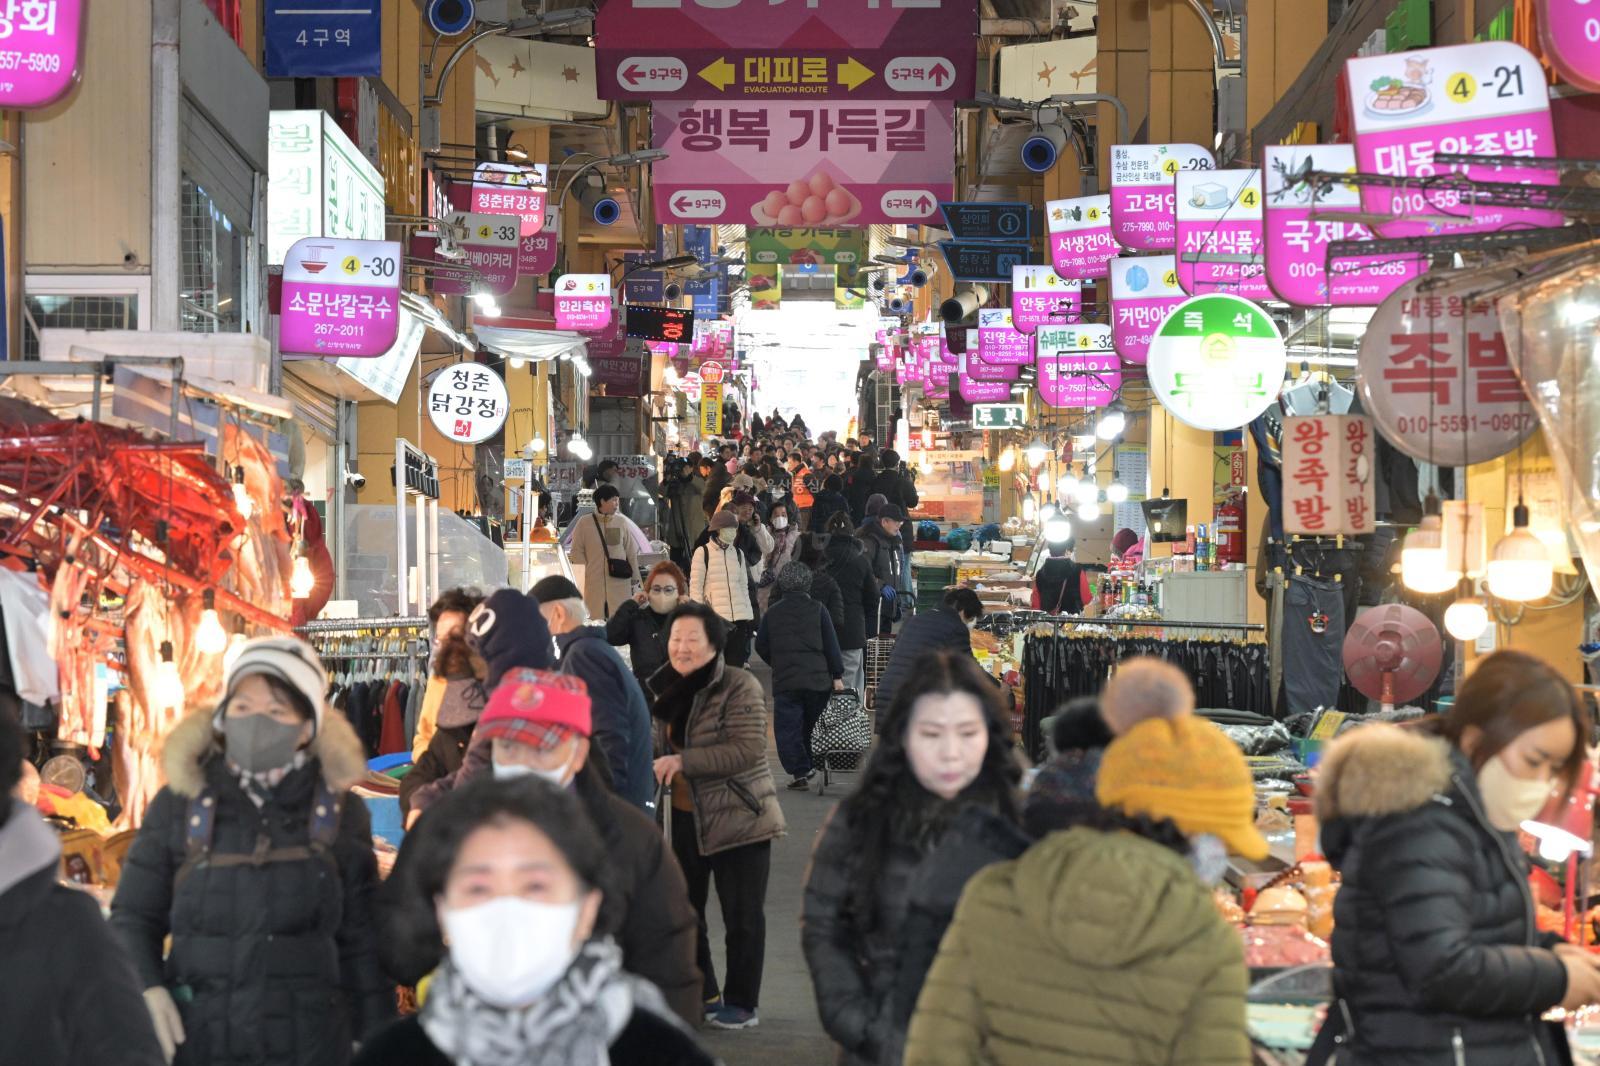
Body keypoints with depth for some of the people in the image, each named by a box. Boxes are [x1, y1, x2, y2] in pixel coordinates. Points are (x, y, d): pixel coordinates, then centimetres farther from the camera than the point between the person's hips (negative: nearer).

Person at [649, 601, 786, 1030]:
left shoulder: (740, 688, -15)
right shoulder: (669, 687, 10)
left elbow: (748, 750, -25)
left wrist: (683, 762, -26)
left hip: (739, 819, -7)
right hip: (685, 818, 7)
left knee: (742, 918, 2)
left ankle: (743, 1003, 13)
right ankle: (702, 994, 28)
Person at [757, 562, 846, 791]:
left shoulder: (772, 614, 3)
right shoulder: (818, 610, -1)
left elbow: (761, 646, 8)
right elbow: (831, 645, -2)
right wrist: (837, 676, 2)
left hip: (785, 680, -1)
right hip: (817, 679, 1)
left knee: (788, 729, 0)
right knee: (812, 727, 16)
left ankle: (799, 773, -9)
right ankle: (809, 767, 23)